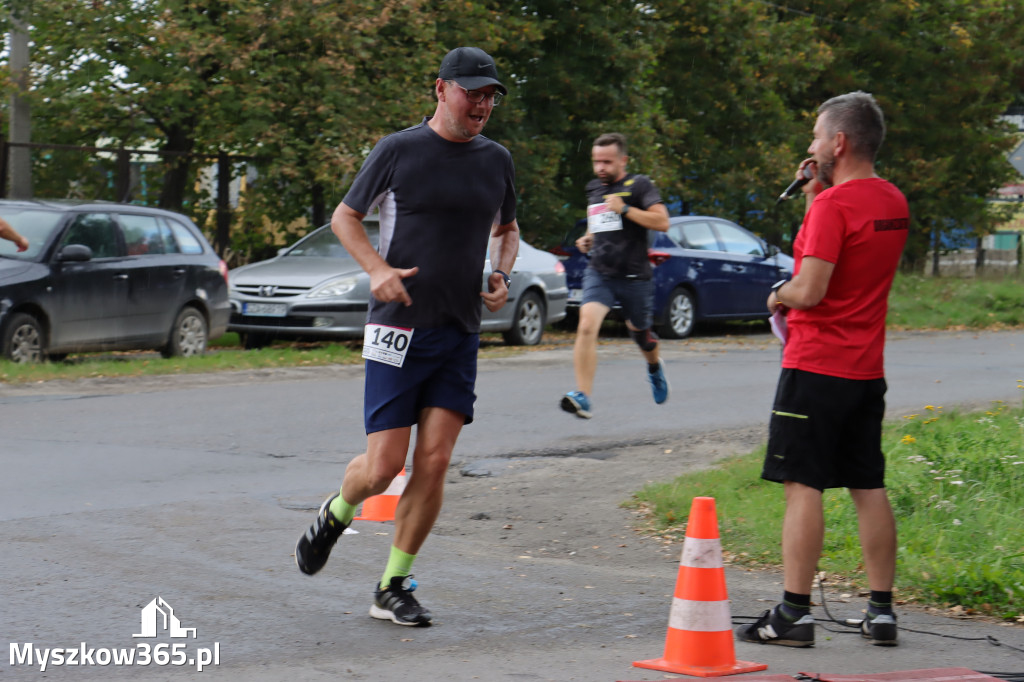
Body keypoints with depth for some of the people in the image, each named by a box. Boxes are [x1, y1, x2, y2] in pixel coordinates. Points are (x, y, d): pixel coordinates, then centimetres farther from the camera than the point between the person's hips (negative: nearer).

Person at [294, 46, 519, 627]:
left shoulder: (496, 160, 10)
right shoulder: (398, 151, -3)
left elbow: (507, 228, 26)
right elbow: (345, 216, 5)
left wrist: (502, 276, 5)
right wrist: (377, 269, -11)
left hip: (460, 334, 4)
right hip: (399, 329, -4)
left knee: (434, 463, -4)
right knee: (383, 466, -6)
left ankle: (394, 589, 8)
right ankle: (337, 514, 28)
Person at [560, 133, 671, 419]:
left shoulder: (639, 186, -4)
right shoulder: (593, 188, 14)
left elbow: (662, 221, -15)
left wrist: (625, 208, -20)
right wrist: (588, 238, 12)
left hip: (634, 276, -3)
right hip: (599, 273, 3)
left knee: (640, 332, 15)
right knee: (587, 326, -21)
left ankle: (655, 367, 53)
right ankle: (582, 397, -29)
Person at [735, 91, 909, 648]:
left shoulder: (834, 205, -16)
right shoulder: (893, 202, 10)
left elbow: (810, 289, -23)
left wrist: (778, 295, -3)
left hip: (816, 367, -8)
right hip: (867, 371, 8)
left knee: (803, 485, -5)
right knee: (869, 489, 10)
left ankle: (794, 613, -6)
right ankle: (881, 612, 11)